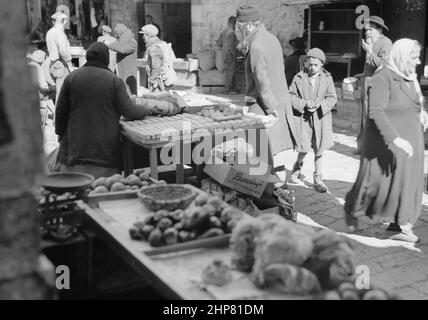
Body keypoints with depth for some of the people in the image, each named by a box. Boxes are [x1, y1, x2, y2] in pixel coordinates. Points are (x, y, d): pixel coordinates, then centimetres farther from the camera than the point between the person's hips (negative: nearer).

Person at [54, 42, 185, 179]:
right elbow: (129, 111, -6)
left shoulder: (71, 78, 1)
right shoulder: (114, 80, -6)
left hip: (75, 146, 2)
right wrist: (148, 110, 12)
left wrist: (60, 132, 19)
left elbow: (61, 110, 4)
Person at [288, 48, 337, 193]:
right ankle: (298, 166, 27)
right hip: (302, 117, -1)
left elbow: (332, 98, 0)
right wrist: (304, 104, -17)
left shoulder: (327, 79, 2)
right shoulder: (298, 78, 0)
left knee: (319, 150, 7)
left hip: (321, 118, 2)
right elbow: (291, 96, -1)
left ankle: (318, 179, 18)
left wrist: (320, 105, -17)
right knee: (304, 148, -6)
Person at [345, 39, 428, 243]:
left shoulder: (410, 78, 9)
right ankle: (351, 209, 30)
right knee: (376, 182, 4)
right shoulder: (382, 78, -18)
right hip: (385, 144, -8)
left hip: (408, 142, 8)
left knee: (406, 182, 8)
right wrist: (395, 139, -35)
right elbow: (376, 112, -28)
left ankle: (397, 226, 17)